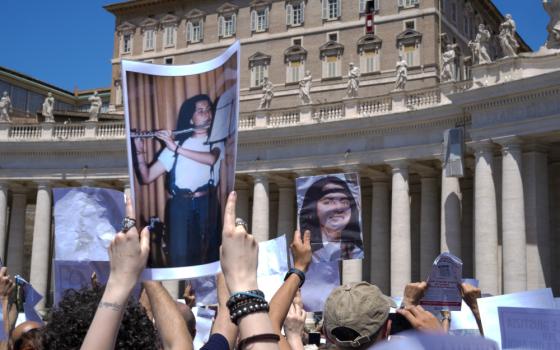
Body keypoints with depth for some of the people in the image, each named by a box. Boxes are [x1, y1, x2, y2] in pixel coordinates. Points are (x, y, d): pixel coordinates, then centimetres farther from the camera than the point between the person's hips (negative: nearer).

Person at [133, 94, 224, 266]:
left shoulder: (216, 141, 7)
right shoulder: (176, 142, 6)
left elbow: (211, 159, -19)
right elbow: (147, 178, 2)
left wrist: (177, 149, -22)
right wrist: (140, 151, -14)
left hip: (207, 202, 0)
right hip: (180, 204, 0)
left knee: (208, 251, 2)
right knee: (180, 255, -7)